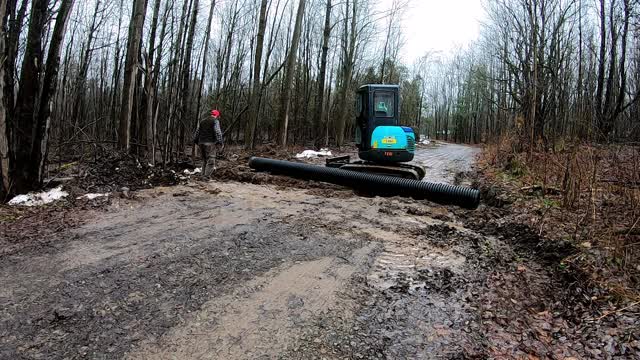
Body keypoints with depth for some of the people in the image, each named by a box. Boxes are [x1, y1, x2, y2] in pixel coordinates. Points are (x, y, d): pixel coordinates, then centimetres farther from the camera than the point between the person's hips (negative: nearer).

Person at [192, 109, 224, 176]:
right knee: (210, 160, -7)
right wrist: (220, 142, -15)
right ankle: (207, 176, -15)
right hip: (210, 143, -7)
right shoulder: (215, 121, -2)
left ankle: (203, 174, 18)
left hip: (201, 143, 7)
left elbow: (197, 132, 20)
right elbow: (218, 132, -13)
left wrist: (196, 141, 23)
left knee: (204, 160, 16)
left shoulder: (202, 121, 20)